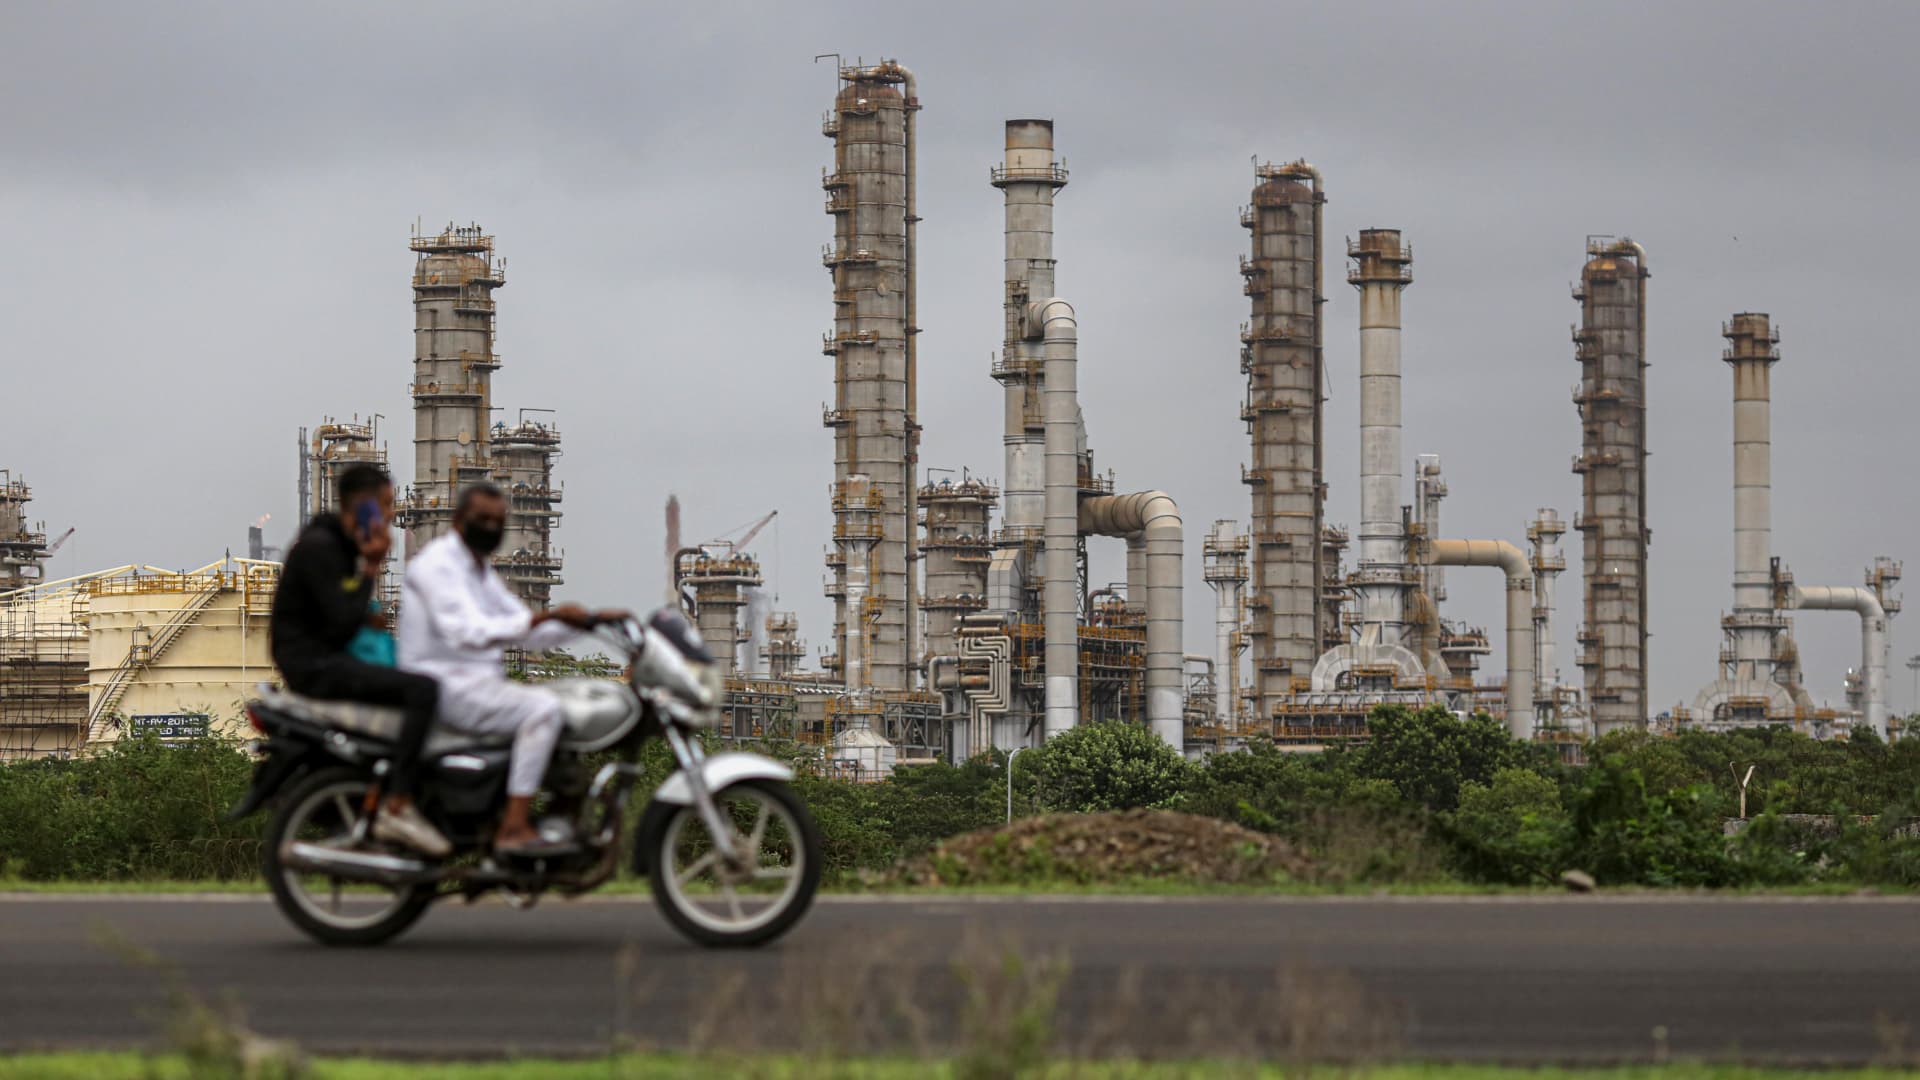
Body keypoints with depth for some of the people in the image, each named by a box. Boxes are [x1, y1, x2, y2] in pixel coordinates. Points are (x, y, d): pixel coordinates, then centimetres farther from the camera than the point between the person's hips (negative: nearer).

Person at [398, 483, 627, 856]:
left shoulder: (482, 572, 21)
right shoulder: (437, 562, -11)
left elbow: (528, 632, 21)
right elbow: (469, 632, -24)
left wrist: (589, 620, 6)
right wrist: (548, 616, -29)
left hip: (480, 681, 10)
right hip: (447, 682, -10)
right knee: (544, 707, -27)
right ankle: (514, 828, -31)